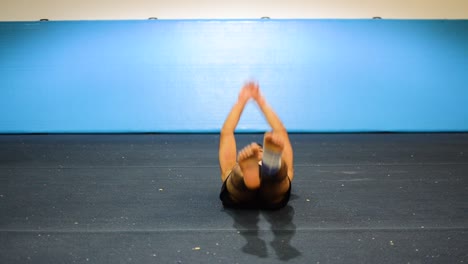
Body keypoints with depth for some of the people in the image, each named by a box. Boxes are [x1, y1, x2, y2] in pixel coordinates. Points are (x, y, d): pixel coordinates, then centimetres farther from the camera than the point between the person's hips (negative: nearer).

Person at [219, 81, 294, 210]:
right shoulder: (236, 171, 47)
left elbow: (281, 131, 43)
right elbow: (226, 133, 42)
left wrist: (261, 101, 47)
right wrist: (241, 101, 47)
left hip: (273, 196, 0)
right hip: (239, 196, 0)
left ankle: (272, 164, -62)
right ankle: (247, 171, -68)